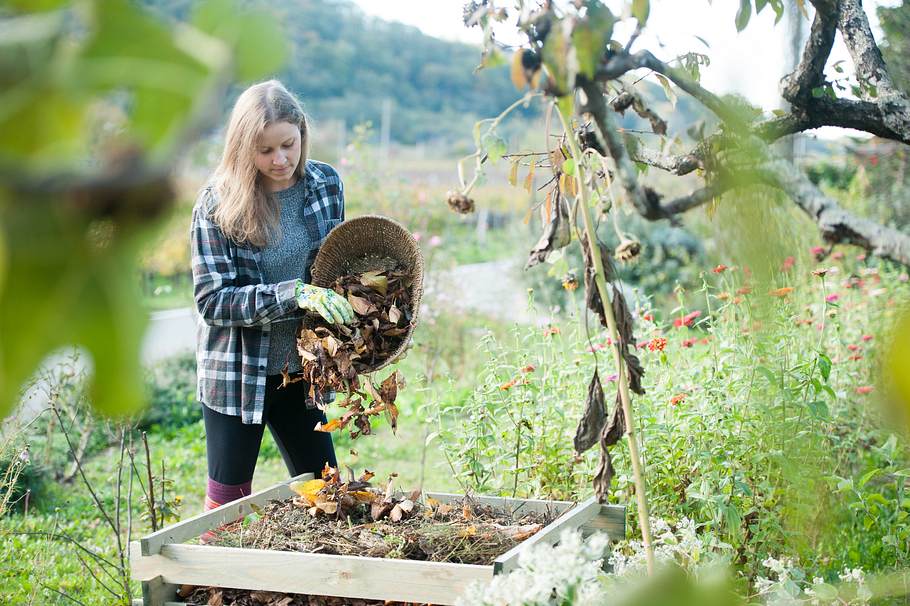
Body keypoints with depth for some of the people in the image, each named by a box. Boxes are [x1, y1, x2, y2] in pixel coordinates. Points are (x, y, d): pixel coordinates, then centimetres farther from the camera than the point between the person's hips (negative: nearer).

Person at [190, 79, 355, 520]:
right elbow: (212, 300, -18)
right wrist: (292, 294, -29)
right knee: (227, 500, 7)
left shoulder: (326, 184, -2)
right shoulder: (217, 203, -14)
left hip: (302, 369, 4)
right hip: (237, 372, -4)